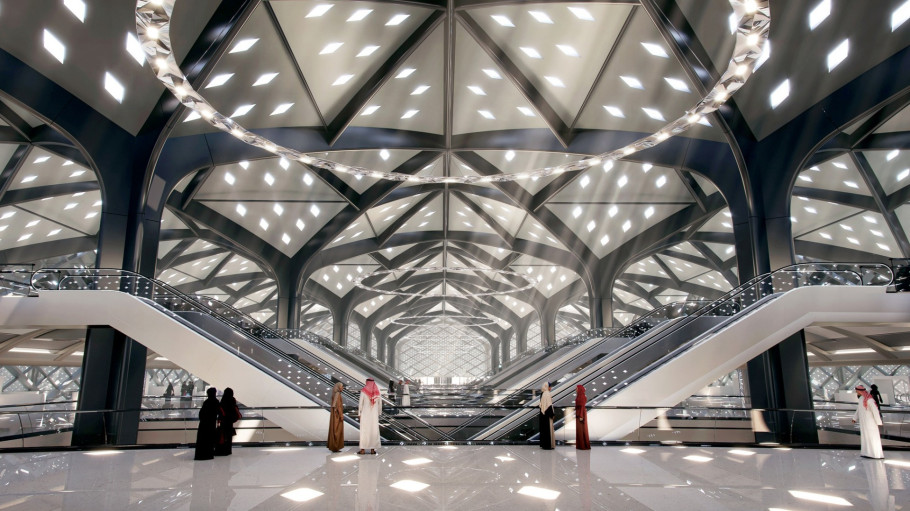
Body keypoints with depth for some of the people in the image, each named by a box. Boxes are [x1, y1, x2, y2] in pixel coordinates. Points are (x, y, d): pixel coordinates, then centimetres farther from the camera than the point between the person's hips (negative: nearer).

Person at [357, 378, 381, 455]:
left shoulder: (363, 391, -10)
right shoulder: (377, 392, 0)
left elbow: (360, 403, -10)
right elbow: (380, 404, 5)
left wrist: (359, 414, -1)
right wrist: (378, 413, 15)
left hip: (365, 414, -3)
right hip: (374, 414, 3)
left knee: (364, 431, 3)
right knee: (374, 431, 7)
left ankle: (363, 450, 4)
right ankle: (372, 449, 8)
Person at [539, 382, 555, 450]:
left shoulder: (542, 394, 11)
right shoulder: (547, 394, -16)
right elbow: (549, 405, -20)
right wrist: (552, 414, -14)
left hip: (543, 413, 9)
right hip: (547, 413, -9)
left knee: (543, 429, 13)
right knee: (548, 429, -4)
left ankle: (543, 444, 18)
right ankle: (548, 445, -3)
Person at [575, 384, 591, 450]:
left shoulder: (583, 396, -16)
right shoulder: (579, 396, 13)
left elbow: (582, 407, -19)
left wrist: (581, 416, -22)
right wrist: (577, 415, 20)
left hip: (581, 414, -10)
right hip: (578, 414, 10)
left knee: (582, 430, -7)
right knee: (579, 430, 10)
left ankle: (584, 446, -3)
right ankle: (580, 445, 14)